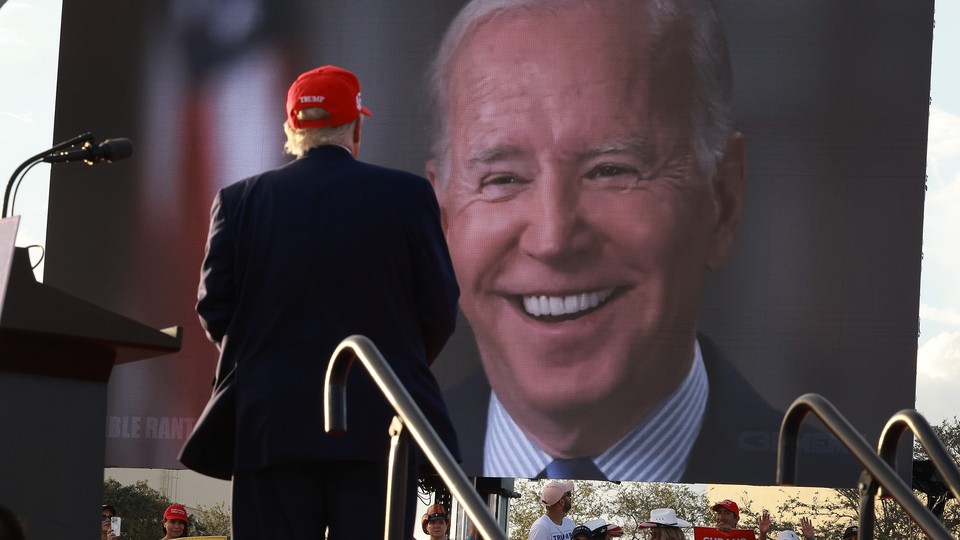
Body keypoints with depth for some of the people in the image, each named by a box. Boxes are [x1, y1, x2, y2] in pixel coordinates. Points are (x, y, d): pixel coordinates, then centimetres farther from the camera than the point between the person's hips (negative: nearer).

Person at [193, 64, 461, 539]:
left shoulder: (240, 201, 3)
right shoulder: (408, 195, 0)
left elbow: (214, 309, 4)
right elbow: (440, 309, 1)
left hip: (271, 426, 1)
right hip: (376, 424, -1)